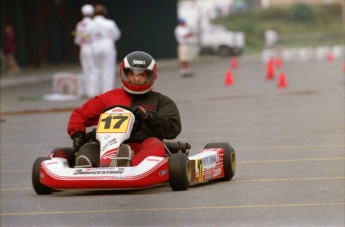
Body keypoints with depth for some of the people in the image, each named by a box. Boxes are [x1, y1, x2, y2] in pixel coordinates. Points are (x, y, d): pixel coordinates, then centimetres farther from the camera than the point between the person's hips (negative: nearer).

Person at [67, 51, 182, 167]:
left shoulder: (161, 101, 20)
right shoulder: (111, 97, 24)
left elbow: (173, 128, 4)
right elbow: (79, 115, 28)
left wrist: (149, 117, -11)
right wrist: (78, 134, 7)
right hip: (110, 149, 1)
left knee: (155, 145, -34)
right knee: (88, 149, -28)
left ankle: (128, 165, -67)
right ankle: (84, 167, -65)